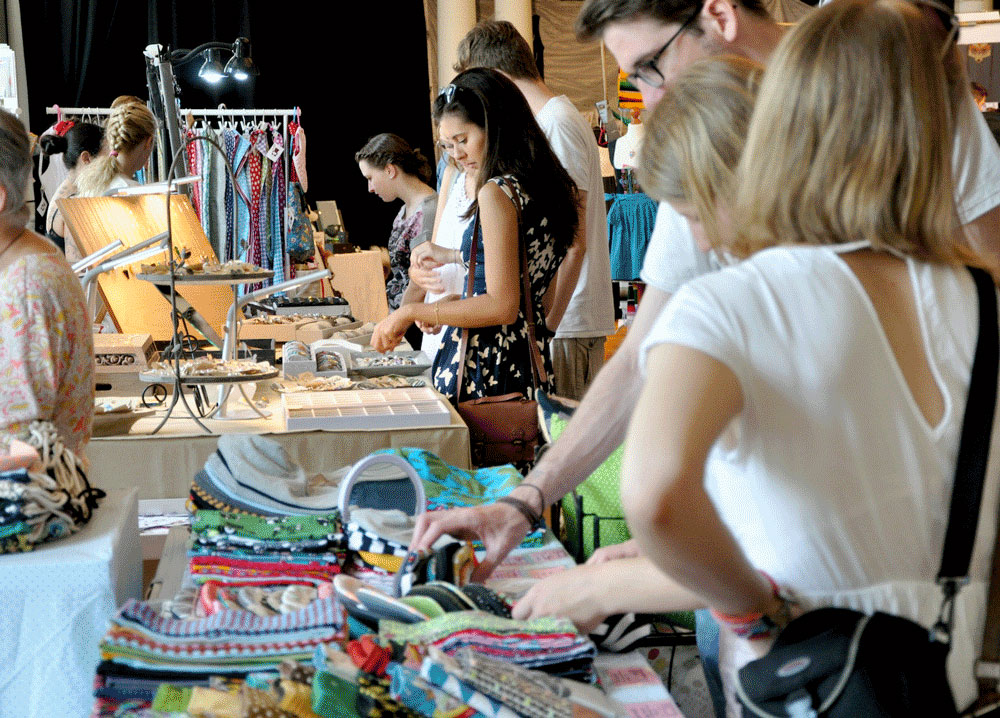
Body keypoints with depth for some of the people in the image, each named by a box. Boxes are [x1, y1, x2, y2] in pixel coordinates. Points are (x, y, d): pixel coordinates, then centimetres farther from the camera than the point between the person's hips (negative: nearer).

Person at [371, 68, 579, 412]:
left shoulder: (497, 193, -17)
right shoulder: (547, 186, 10)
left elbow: (502, 307, -20)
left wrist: (412, 312, -13)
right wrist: (454, 257, 30)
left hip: (483, 369, -9)